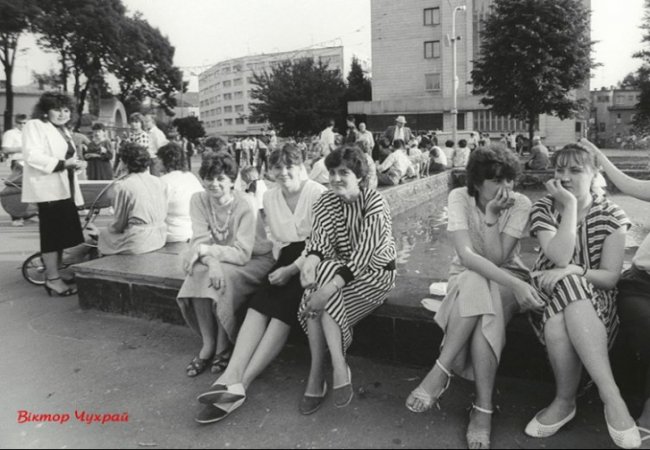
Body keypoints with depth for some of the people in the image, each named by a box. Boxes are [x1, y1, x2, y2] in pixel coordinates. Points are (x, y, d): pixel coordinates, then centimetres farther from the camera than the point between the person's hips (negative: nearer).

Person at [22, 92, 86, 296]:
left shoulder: (64, 131, 22)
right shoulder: (34, 126, -6)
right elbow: (32, 156, -19)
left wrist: (75, 163, 7)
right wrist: (62, 163, -25)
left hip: (64, 188, 9)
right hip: (48, 189, -9)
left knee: (63, 232, 11)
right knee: (52, 232, -7)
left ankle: (56, 272, 22)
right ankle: (52, 279, -3)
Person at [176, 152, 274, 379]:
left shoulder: (245, 207, -21)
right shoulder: (199, 200, -6)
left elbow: (242, 253, -25)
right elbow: (199, 240, -15)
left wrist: (206, 250, -34)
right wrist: (211, 262, -35)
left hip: (254, 260, -4)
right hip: (221, 260, 4)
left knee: (224, 279, -32)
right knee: (199, 273, -26)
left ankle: (224, 348, -11)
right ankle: (207, 343, -12)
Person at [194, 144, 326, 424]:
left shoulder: (318, 195, -6)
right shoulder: (270, 197, 14)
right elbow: (276, 238, 16)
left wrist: (291, 270, -19)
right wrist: (280, 267, -2)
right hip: (285, 260, 5)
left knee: (282, 310, -26)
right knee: (257, 306, -21)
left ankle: (240, 382, -30)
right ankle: (233, 377, -33)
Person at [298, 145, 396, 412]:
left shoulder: (374, 203, -15)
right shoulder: (325, 202, 4)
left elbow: (365, 251, -25)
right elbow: (321, 240, -6)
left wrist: (333, 284, -36)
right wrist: (311, 259, -30)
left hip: (374, 272, -5)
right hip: (338, 269, 5)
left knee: (323, 294, -27)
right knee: (316, 288, -27)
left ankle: (317, 377, -19)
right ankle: (338, 370, -21)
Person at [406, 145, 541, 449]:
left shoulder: (520, 204, -12)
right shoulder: (459, 197, -15)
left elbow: (497, 260, -19)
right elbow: (466, 255, -28)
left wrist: (491, 215, -27)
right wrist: (515, 284, -37)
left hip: (507, 279, 1)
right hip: (465, 277, 0)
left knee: (479, 288, -36)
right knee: (478, 288, -37)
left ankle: (440, 373, -27)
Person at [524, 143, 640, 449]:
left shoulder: (611, 216, -1)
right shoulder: (543, 209, 0)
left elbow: (611, 276, -5)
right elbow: (560, 257, -17)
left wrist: (574, 271, -23)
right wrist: (570, 205, -17)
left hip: (595, 298, -1)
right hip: (552, 292, 1)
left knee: (562, 321, -37)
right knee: (559, 323, -36)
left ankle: (565, 401, -26)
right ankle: (610, 394, -23)